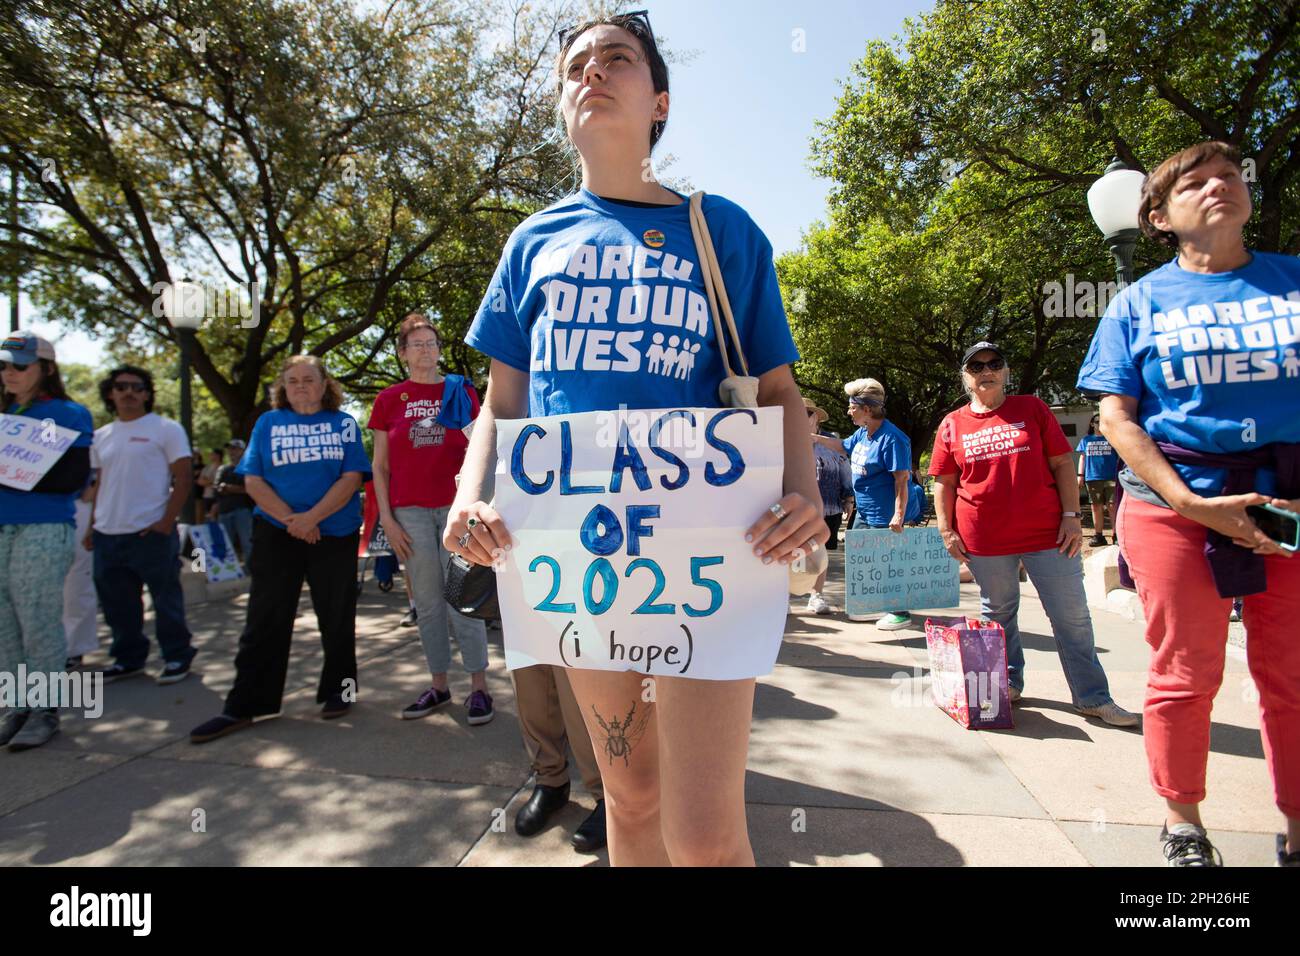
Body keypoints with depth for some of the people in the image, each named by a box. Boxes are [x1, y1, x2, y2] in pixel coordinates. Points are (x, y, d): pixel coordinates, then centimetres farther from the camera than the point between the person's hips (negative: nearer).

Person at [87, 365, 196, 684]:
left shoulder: (165, 429, -3)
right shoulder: (101, 436, 14)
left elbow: (183, 478, -8)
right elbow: (99, 484, 19)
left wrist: (167, 522, -15)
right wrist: (91, 526, 11)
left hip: (150, 532, -6)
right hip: (107, 535, 6)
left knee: (166, 599, 1)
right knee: (117, 604, 14)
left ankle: (177, 656, 13)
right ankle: (128, 658, 28)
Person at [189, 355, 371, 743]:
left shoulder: (343, 423, 5)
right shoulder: (268, 423, 10)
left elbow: (352, 477, -5)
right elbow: (252, 480, 2)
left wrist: (312, 517, -16)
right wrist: (291, 519, -12)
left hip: (335, 533, -1)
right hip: (276, 534, 1)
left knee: (336, 617, 8)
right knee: (265, 619, 3)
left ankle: (338, 691, 22)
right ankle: (244, 706, 11)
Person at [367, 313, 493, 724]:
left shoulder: (461, 391, 7)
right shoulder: (389, 399, 8)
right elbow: (380, 467, 8)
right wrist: (387, 519, 0)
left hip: (456, 505, -1)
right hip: (410, 511, 1)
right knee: (428, 602, 7)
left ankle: (479, 686, 8)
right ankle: (438, 684, 20)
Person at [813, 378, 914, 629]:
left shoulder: (892, 439, -21)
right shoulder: (862, 433, 6)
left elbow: (901, 480, -23)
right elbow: (844, 446, 28)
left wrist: (899, 516, -27)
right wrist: (815, 438, 24)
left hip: (884, 516, -10)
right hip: (864, 512, 10)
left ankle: (900, 613, 12)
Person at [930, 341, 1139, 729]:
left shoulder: (1032, 409, 6)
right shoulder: (952, 425, 6)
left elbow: (1062, 463, 4)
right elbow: (944, 482, 7)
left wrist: (1071, 515, -3)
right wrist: (946, 530, 0)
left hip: (1047, 533, 0)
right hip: (985, 541, 1)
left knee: (1072, 617, 4)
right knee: (997, 615, 12)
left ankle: (1093, 697, 16)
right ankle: (1008, 684, 30)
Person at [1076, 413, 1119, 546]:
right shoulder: (1086, 440, 12)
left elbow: (1121, 457, 8)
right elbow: (1082, 458, 12)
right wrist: (1080, 476, 4)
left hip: (1111, 477, -2)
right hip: (1092, 478, 2)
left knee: (1112, 506, -5)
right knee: (1096, 507, 6)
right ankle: (1098, 536, 12)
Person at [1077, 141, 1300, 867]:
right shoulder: (1142, 302, 3)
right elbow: (1116, 417, -3)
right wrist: (1192, 504, -13)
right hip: (1173, 508, -2)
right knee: (1186, 676, 6)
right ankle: (1183, 824, 24)